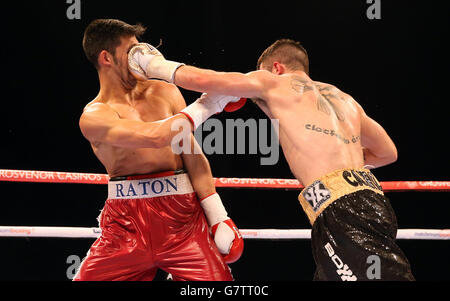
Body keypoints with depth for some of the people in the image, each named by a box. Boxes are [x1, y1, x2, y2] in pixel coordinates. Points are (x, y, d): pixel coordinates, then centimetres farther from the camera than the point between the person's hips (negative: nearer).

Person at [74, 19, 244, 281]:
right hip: (127, 220, -2)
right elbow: (155, 136, -19)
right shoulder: (94, 116, -4)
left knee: (218, 277, -13)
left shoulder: (164, 93, 9)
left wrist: (218, 218, -2)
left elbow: (193, 156, 6)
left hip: (181, 212, 2)